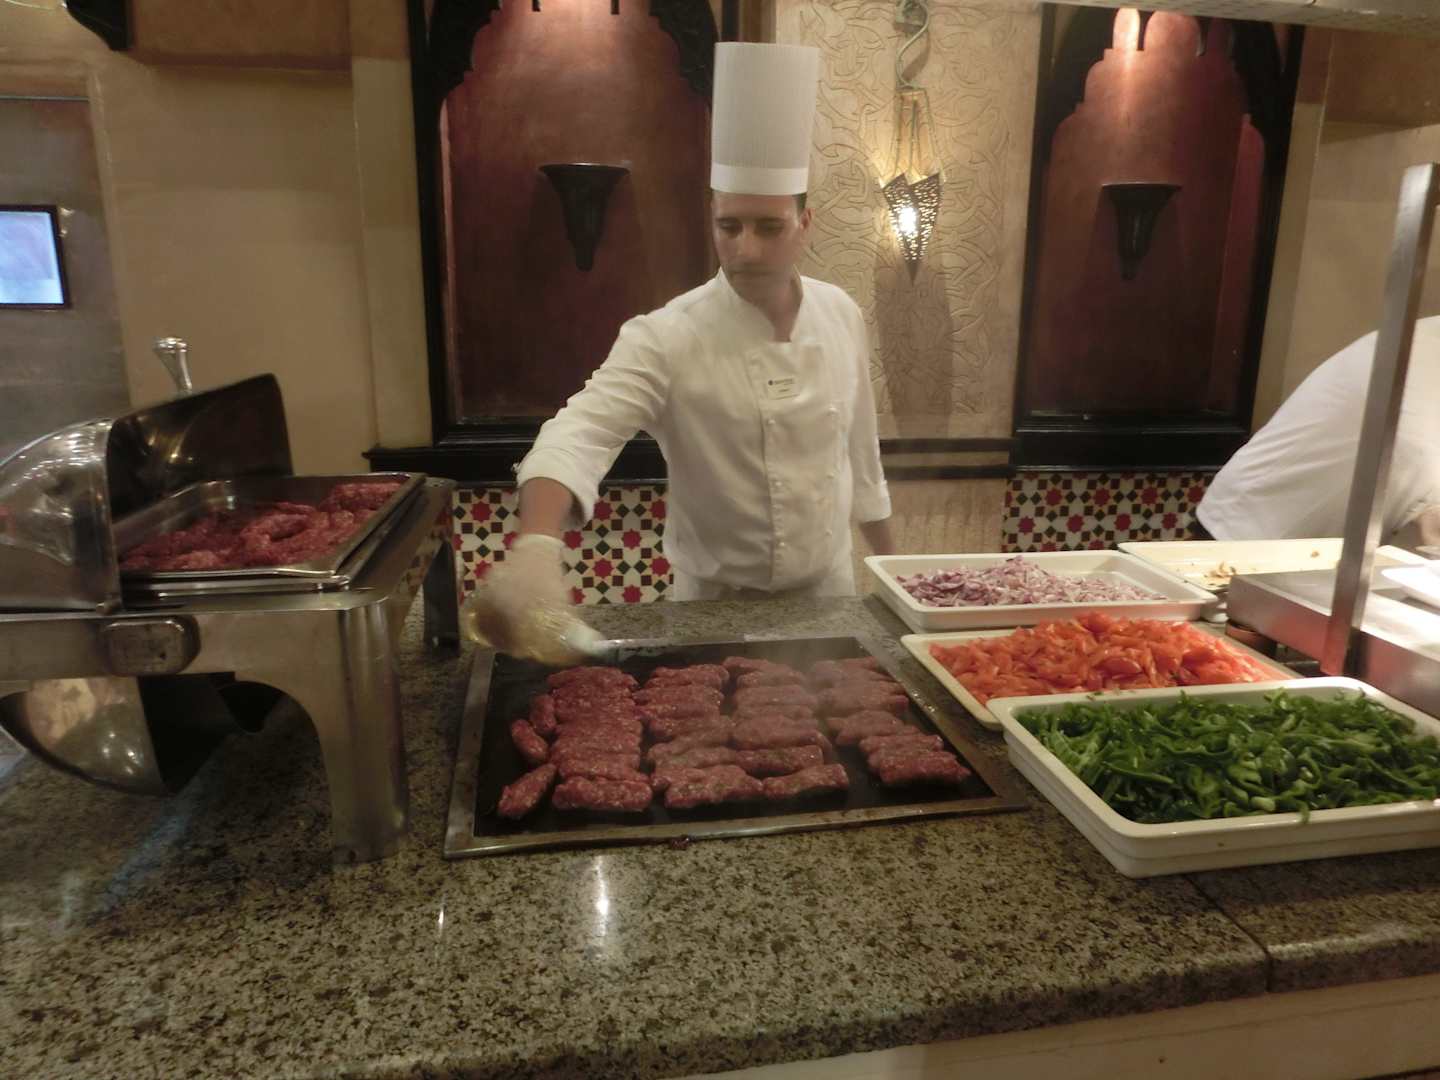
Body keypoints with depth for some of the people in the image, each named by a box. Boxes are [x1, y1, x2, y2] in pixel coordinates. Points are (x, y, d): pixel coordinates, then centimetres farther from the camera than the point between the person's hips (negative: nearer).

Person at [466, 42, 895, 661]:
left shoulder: (841, 315, -5)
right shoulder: (666, 339, -21)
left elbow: (858, 449, 5)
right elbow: (580, 434, -36)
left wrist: (890, 563, 13)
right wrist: (534, 549, -55)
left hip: (830, 594, 4)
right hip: (714, 609, -4)